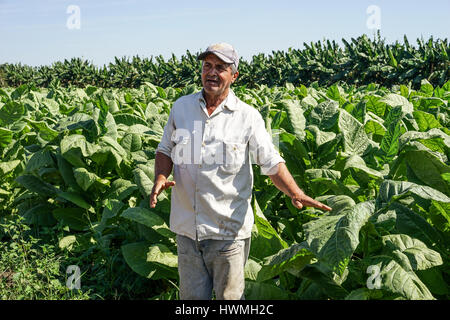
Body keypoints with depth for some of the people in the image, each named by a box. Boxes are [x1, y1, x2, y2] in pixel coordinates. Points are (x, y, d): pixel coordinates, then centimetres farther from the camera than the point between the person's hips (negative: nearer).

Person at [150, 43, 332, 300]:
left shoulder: (248, 117, -4)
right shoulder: (181, 107, 6)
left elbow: (272, 163, -6)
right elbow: (166, 150, 14)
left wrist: (296, 193, -22)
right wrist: (161, 176, -7)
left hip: (228, 230, -3)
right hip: (186, 227, 3)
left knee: (229, 296, 7)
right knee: (192, 295, 12)